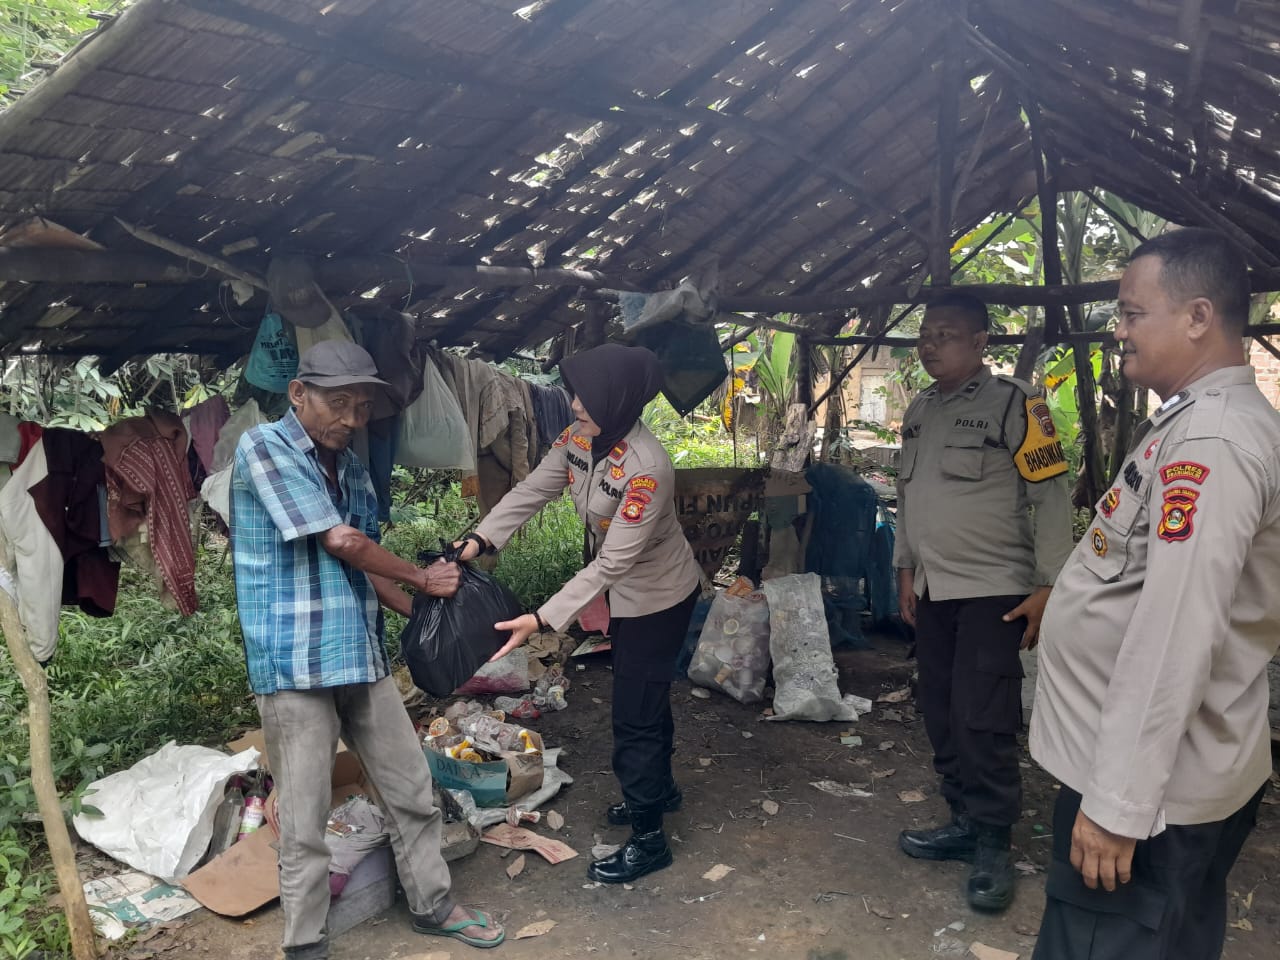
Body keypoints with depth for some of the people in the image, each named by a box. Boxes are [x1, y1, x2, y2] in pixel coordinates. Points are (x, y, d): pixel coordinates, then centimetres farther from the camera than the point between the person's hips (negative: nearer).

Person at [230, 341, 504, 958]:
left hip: (361, 654, 7)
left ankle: (432, 906, 33)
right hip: (294, 663, -7)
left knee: (412, 789, 14)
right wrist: (422, 579, -3)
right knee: (305, 820, 3)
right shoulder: (263, 448, -10)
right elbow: (340, 542, -15)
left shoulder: (350, 466, 12)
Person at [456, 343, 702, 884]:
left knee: (636, 714, 0)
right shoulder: (578, 438, -11)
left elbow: (612, 563, -35)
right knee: (645, 695, 24)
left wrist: (542, 621, -38)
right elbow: (531, 492, -6)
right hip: (627, 591, 8)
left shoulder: (645, 469, -35)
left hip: (658, 597, -8)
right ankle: (659, 789, 47)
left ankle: (648, 840, 17)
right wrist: (480, 540, -20)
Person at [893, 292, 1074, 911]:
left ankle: (992, 846, 10)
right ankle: (964, 822, 26)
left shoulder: (1015, 404, -10)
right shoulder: (918, 413, 11)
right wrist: (905, 569, 17)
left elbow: (1050, 497, -11)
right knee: (941, 715, 11)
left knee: (983, 720, -5)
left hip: (993, 592, -7)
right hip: (932, 591, 7)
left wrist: (1048, 586, -14)